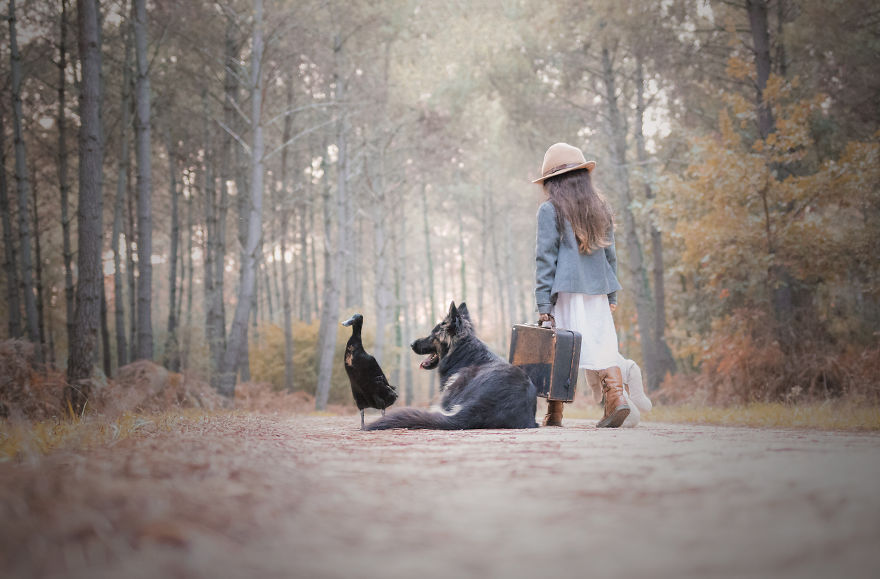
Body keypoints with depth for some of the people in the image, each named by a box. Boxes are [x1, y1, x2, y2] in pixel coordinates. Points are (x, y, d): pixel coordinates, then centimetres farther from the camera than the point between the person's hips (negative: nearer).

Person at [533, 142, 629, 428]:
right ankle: (616, 396, -17)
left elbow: (545, 257, -6)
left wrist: (543, 302, -6)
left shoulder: (550, 210, -3)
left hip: (566, 291, -4)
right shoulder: (601, 208, 12)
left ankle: (554, 413, 6)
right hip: (598, 289, 4)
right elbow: (610, 255, 14)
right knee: (602, 344, 3)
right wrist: (612, 294, 19)